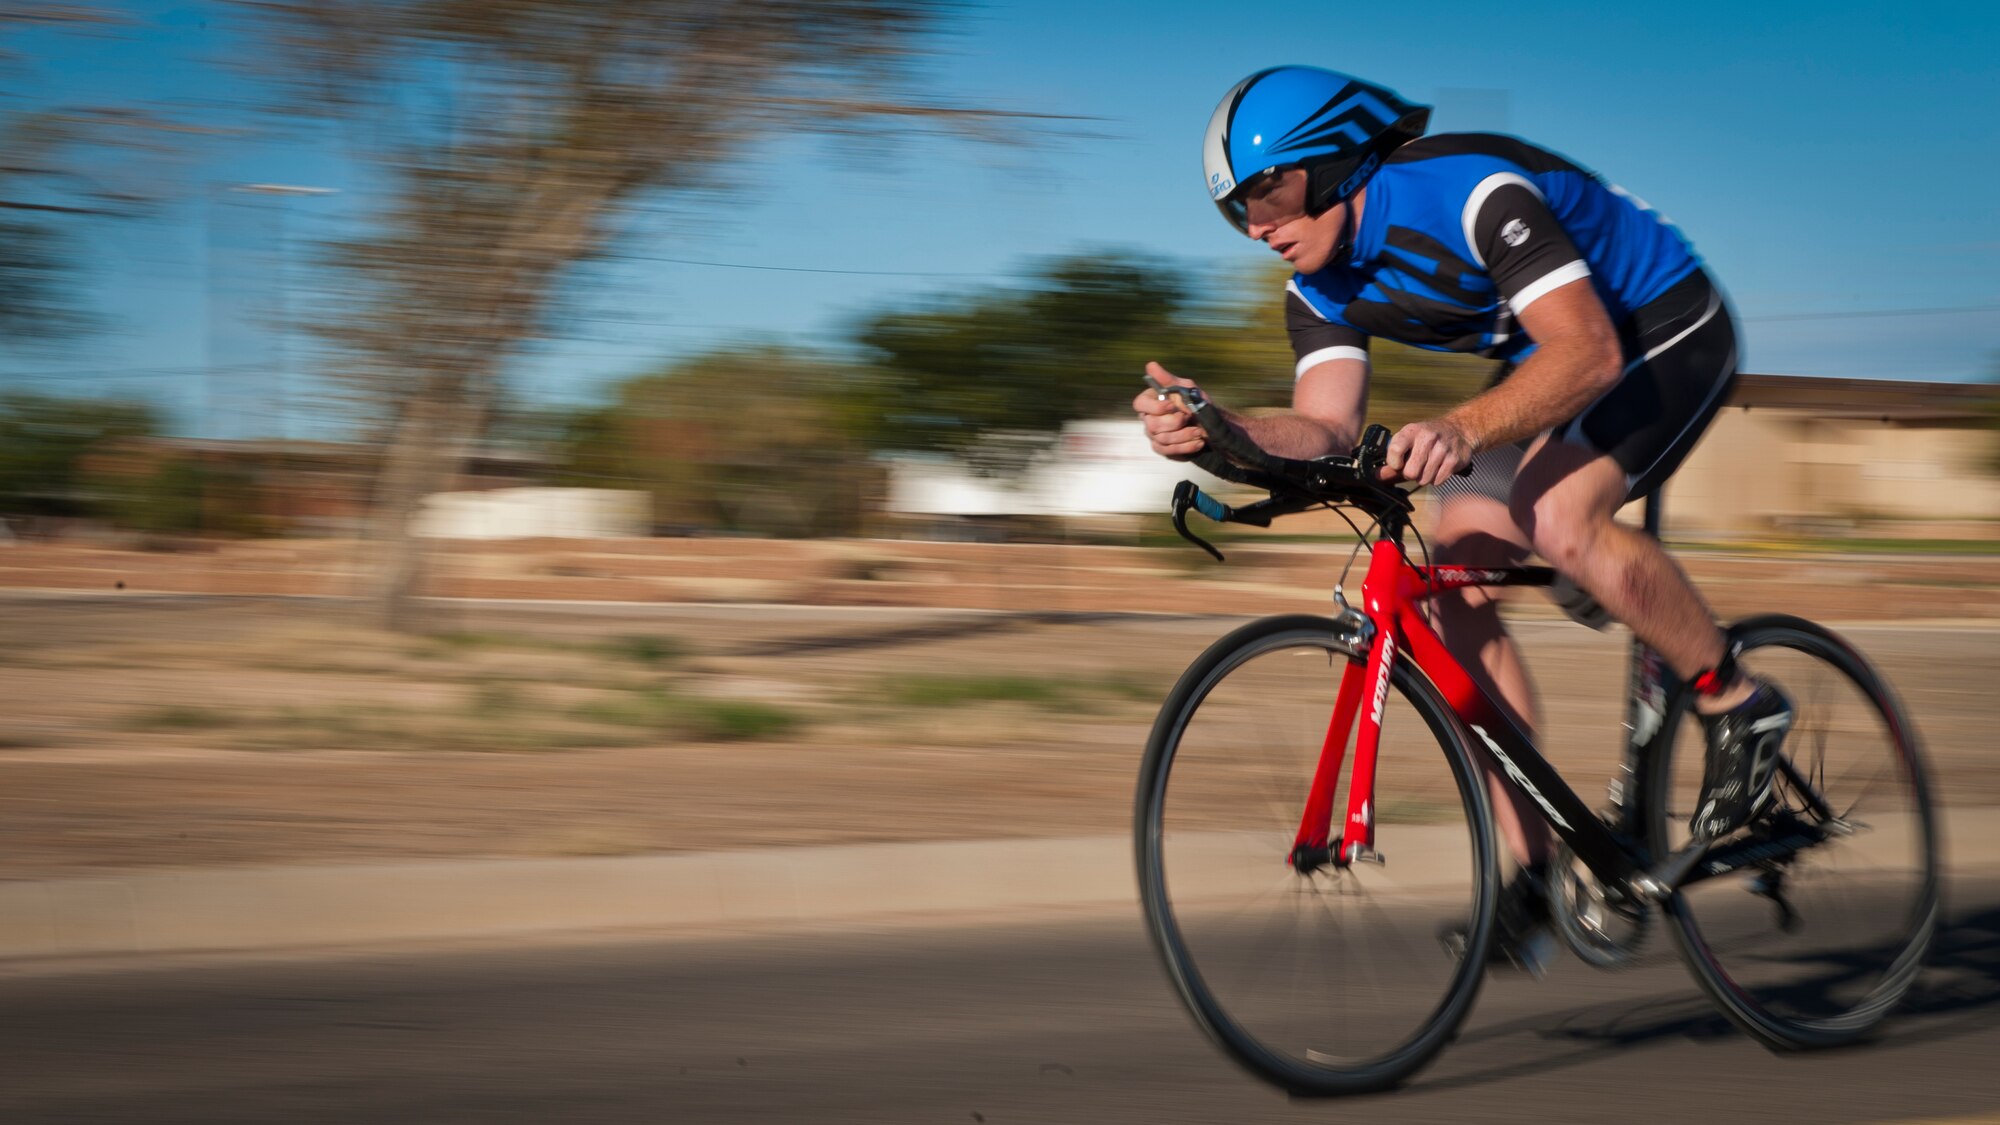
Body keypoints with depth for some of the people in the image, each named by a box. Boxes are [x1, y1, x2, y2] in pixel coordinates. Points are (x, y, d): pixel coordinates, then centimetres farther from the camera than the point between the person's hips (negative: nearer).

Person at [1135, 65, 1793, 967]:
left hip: (1666, 335, -8)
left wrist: (1462, 429, -58)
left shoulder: (1472, 193, -32)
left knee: (1557, 516, -34)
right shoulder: (1322, 287, -7)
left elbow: (1586, 350, -42)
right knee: (1456, 588, -8)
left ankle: (1738, 705, -13)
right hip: (1544, 366, 8)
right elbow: (1326, 428, -17)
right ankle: (1532, 871, -2)